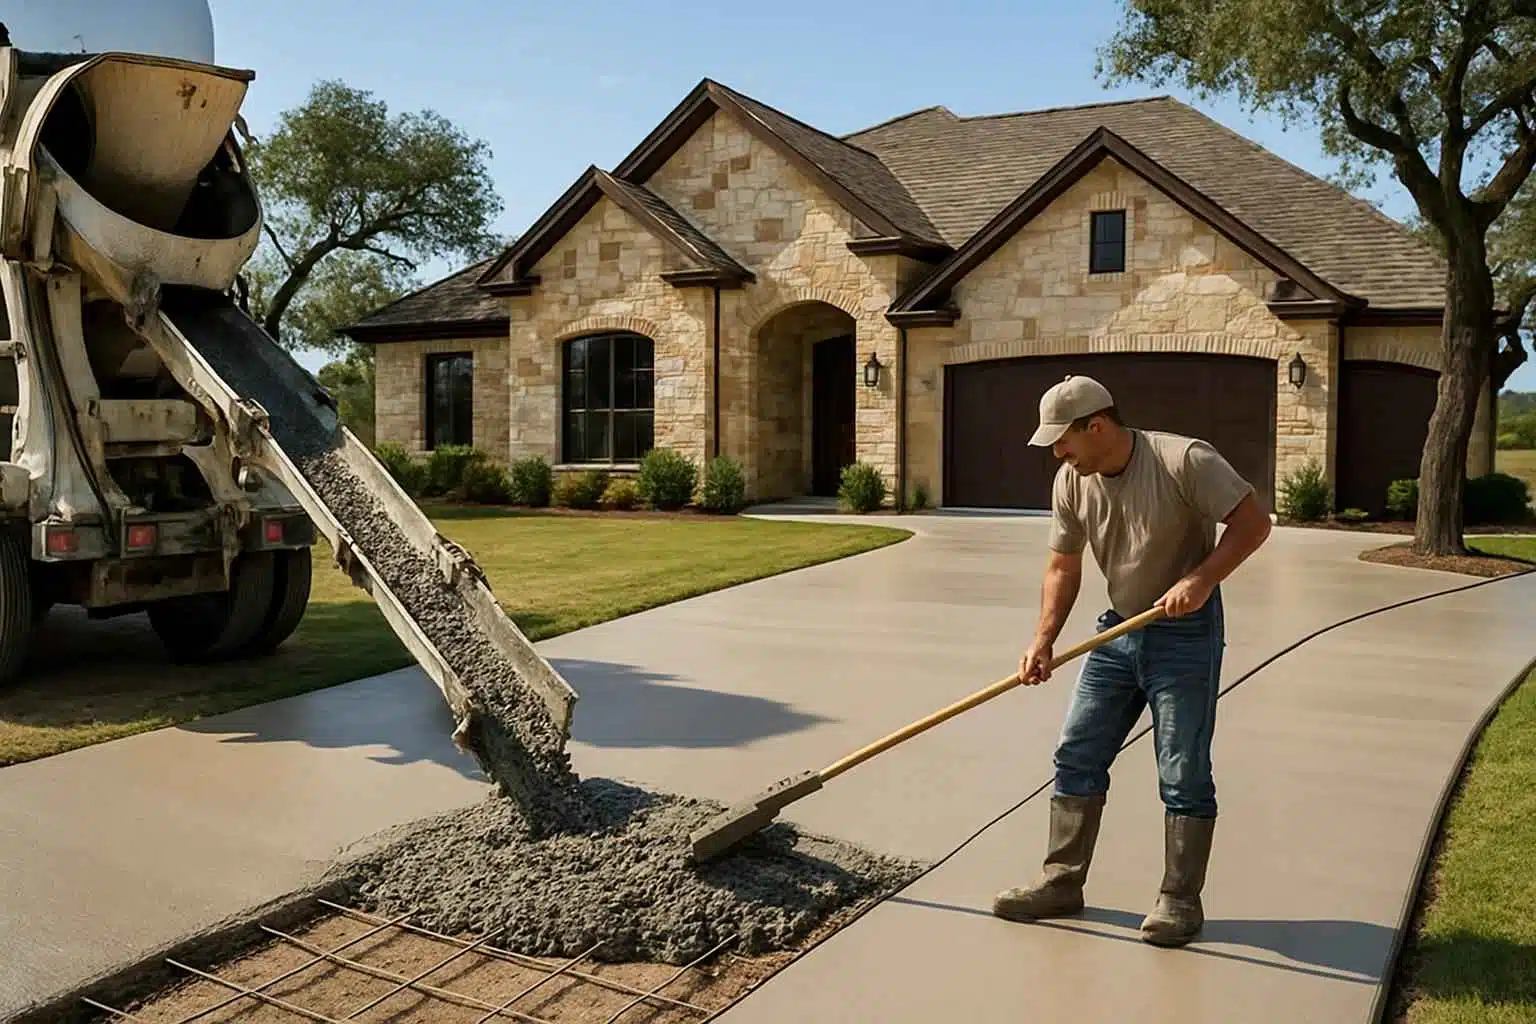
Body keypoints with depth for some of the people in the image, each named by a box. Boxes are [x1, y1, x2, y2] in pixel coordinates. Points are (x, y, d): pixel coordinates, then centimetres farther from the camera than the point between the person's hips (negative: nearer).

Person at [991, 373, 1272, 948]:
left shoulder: (1185, 460, -19)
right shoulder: (1071, 482, -1)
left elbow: (1253, 521, -17)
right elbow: (1063, 566, 4)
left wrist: (1201, 580, -28)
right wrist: (1043, 641, -7)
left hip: (1186, 633, -6)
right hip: (1118, 631, 6)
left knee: (1183, 775, -1)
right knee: (1077, 757, 6)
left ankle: (1180, 901, 12)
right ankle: (1062, 882, 17)